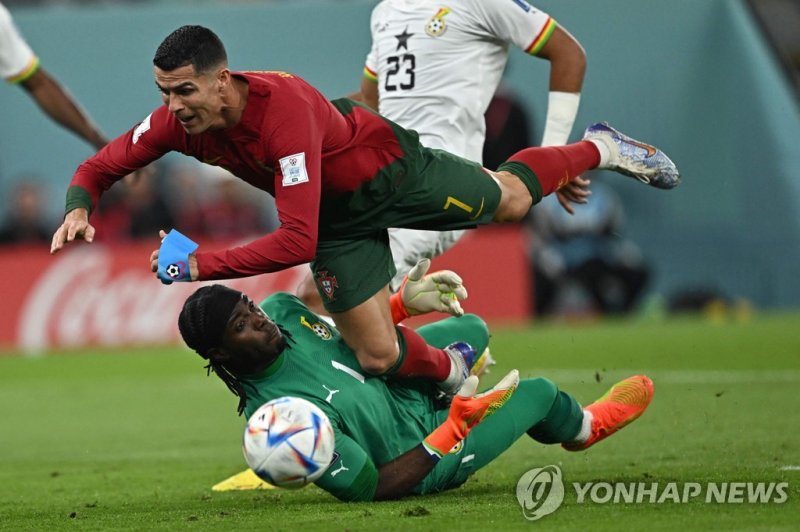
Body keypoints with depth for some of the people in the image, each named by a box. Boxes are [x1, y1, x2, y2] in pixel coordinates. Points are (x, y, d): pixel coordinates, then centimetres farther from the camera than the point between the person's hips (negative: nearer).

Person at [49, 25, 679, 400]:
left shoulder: (285, 107, -44)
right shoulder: (176, 122, -26)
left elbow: (295, 242, -46)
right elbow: (100, 168, -10)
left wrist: (199, 266, -47)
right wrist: (80, 206, -33)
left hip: (388, 165, -4)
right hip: (338, 217, 4)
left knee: (510, 200, 19)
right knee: (377, 354, -1)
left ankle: (600, 148, 49)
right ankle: (451, 373, 34)